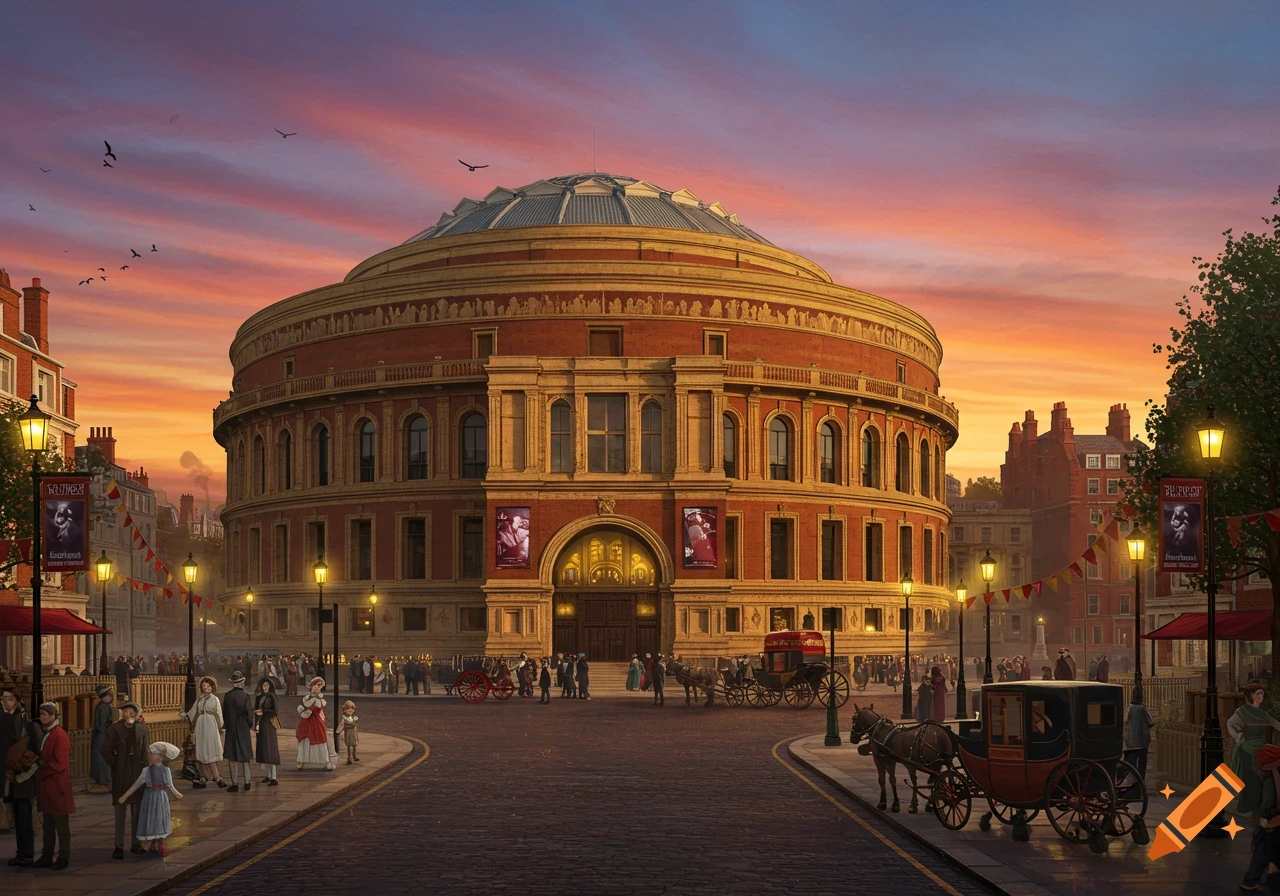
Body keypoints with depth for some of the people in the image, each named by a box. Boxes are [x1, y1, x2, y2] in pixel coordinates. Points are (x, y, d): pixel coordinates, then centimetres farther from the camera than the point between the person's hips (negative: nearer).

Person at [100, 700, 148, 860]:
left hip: (137, 773, 3)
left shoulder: (142, 728, 3)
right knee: (120, 810, 0)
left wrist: (145, 771, 0)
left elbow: (146, 751, 6)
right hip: (120, 775, -3)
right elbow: (105, 749, -2)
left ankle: (136, 844, 19)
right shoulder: (115, 728, -5)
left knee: (137, 810, 9)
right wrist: (114, 764, -4)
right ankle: (119, 846, 6)